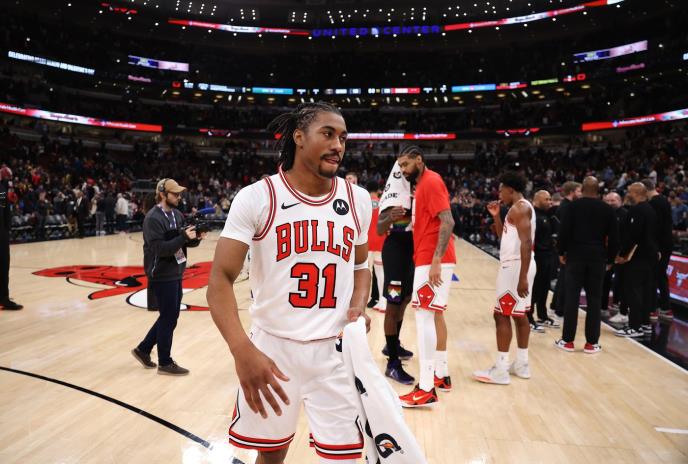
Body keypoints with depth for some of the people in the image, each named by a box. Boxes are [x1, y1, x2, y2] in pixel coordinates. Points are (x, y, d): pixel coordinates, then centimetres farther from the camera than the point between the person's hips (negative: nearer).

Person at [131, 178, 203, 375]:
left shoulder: (177, 214, 8)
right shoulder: (153, 218, -17)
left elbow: (185, 242, 10)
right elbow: (160, 249, -24)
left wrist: (195, 238, -10)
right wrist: (184, 237, -26)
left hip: (175, 273, 8)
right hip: (162, 275, -8)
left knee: (169, 317, 17)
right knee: (169, 319, 1)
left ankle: (143, 349, 32)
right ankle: (165, 363, 16)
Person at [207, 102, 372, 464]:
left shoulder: (358, 199, 1)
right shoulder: (256, 197, -11)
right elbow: (220, 279, -14)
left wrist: (358, 306, -5)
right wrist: (242, 350, -27)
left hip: (335, 349, 2)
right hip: (272, 345, -1)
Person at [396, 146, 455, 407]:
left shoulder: (431, 181, -11)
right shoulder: (422, 184, 19)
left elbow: (447, 222, -21)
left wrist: (435, 261, -26)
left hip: (432, 260, -10)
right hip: (430, 259, 10)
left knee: (424, 317, -11)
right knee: (435, 314, 14)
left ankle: (426, 389, -8)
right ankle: (441, 375, 25)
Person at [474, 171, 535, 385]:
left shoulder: (519, 208, -15)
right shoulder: (521, 207, 17)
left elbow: (526, 243, -24)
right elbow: (504, 236, 25)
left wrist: (522, 277, -28)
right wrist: (496, 216, 13)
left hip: (515, 267, -11)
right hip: (519, 266, 11)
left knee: (502, 315, -7)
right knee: (519, 314, 14)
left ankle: (501, 370, -2)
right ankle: (522, 364, 23)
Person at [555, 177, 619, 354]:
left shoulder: (574, 206, -2)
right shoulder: (607, 209, 5)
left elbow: (564, 231, -8)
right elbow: (613, 237, 5)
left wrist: (561, 252, 3)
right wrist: (610, 259, 13)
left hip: (576, 255, -2)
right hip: (598, 258, 2)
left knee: (571, 298, 2)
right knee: (594, 300, 7)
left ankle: (567, 340, 6)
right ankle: (591, 342, 10)